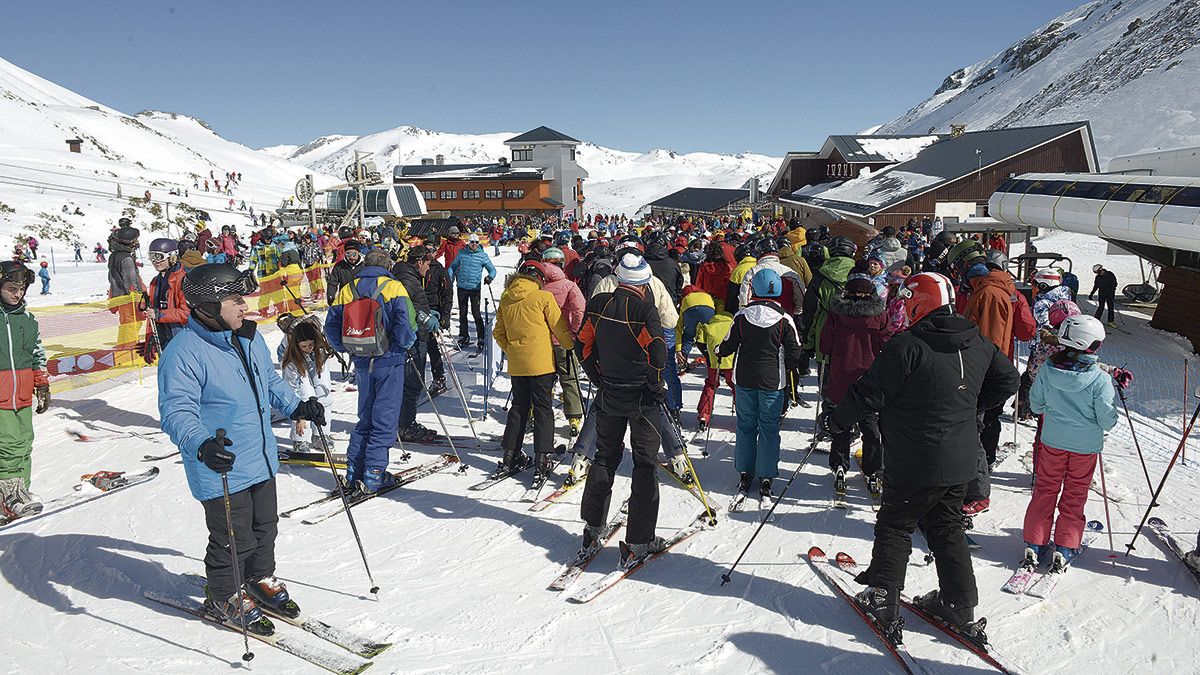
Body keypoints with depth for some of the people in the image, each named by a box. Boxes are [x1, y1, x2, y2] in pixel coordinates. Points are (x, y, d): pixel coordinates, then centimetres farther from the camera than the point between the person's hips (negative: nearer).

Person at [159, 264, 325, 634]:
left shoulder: (249, 337, 4)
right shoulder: (183, 352, -21)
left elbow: (270, 380, 18)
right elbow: (176, 411, -26)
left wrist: (296, 407, 7)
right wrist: (201, 445, -43)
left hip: (261, 460, 8)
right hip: (221, 469, -7)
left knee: (265, 527, 22)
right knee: (235, 540, 6)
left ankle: (260, 579, 45)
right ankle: (225, 597, 31)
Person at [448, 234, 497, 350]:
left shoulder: (483, 255, -1)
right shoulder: (461, 253, 5)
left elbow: (492, 269, 4)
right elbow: (453, 266, 14)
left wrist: (490, 277, -17)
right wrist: (448, 279, 1)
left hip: (475, 288, -3)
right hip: (462, 287, 3)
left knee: (476, 313, -7)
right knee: (462, 313, 11)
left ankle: (481, 338, 0)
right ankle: (463, 336, 24)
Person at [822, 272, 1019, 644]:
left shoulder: (907, 346, -21)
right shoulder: (978, 343, 3)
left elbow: (870, 394, -18)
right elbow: (1007, 379, 18)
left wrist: (835, 421, -3)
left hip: (916, 465, -7)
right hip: (961, 462, 7)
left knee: (894, 526, 9)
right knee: (947, 528, 21)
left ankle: (883, 599, 13)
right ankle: (960, 606, 28)